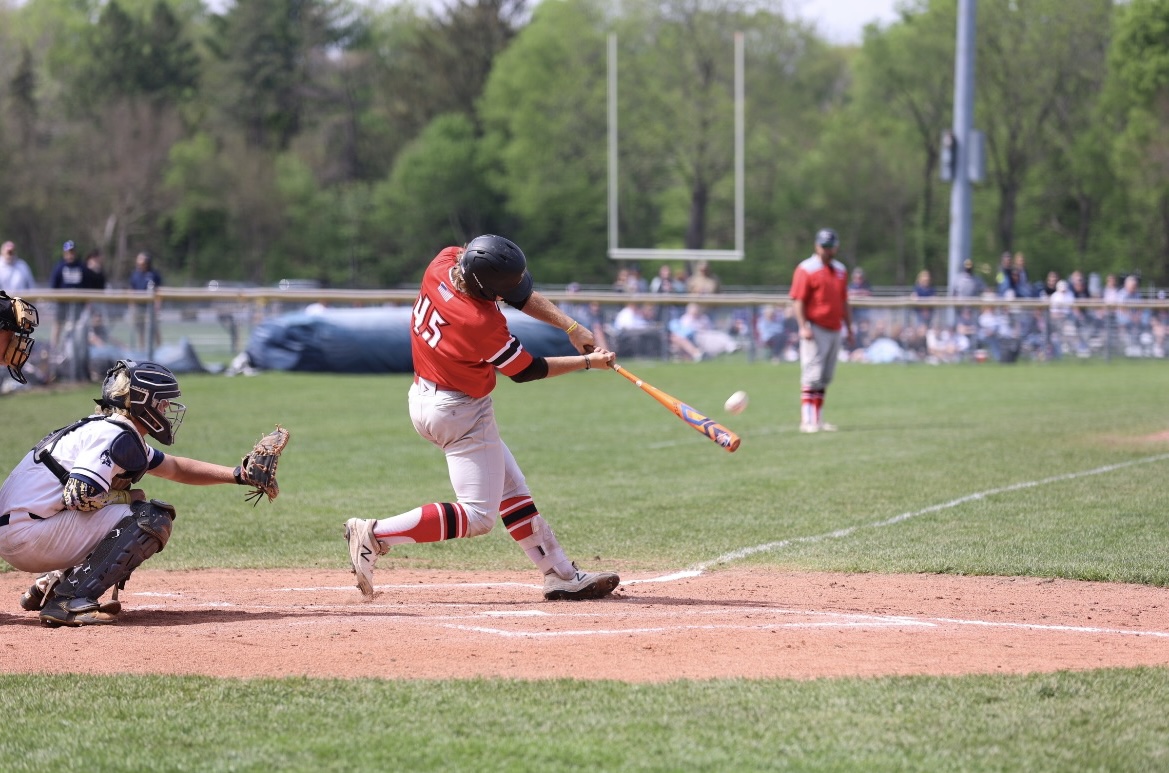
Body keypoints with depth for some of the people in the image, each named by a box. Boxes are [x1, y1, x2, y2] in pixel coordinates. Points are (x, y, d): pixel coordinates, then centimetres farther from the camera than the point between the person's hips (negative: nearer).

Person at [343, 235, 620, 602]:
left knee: (511, 490, 15)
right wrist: (587, 362, -3)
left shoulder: (444, 262, -12)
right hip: (461, 415, -10)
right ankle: (374, 535, -8)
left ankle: (562, 575, 20)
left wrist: (572, 327, -4)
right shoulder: (483, 325, -32)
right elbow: (525, 370, -13)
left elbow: (520, 293, 1)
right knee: (477, 516, -5)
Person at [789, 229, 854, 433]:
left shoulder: (840, 270, 15)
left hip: (835, 330, 7)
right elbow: (798, 300, -11)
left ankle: (818, 419, 13)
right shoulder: (806, 269, -6)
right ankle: (807, 421, -12)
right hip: (815, 330, -7)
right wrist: (803, 327, -21)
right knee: (812, 376, -11)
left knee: (825, 378, 9)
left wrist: (849, 330, 19)